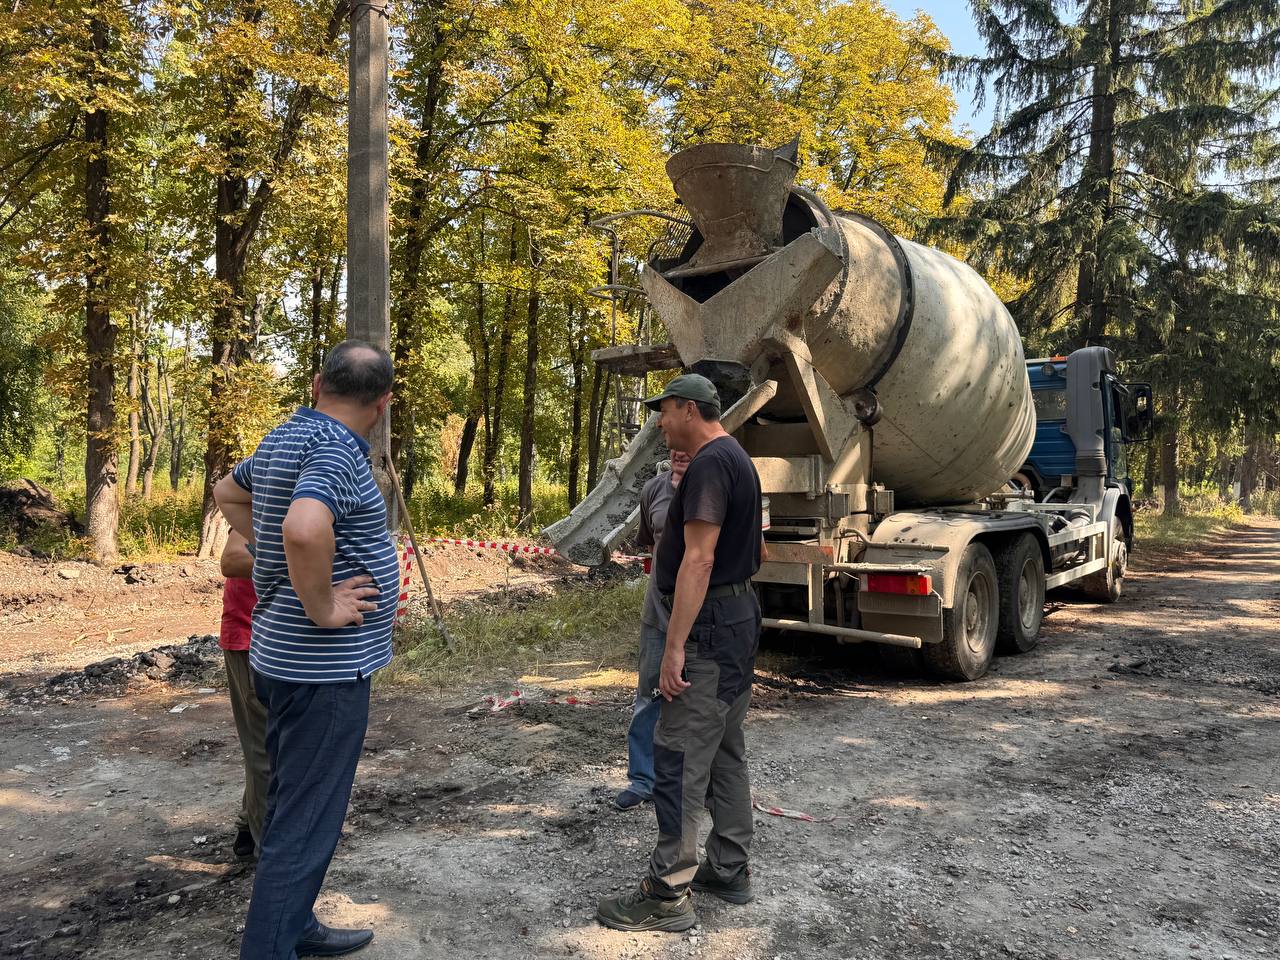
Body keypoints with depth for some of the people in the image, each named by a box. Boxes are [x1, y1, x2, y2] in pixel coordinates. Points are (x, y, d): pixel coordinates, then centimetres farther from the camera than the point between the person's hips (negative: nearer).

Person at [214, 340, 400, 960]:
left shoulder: (287, 437, 8)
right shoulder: (335, 450, -21)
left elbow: (229, 493, 26)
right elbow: (305, 530, -40)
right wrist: (321, 607, -24)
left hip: (285, 657, 10)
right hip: (325, 669, -10)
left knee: (294, 809, 22)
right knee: (305, 825, 0)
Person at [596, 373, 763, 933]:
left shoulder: (710, 465, -17)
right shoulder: (739, 461, 16)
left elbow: (699, 558, -24)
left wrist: (675, 646, -25)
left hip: (710, 627, -11)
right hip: (739, 615, 11)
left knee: (680, 758, -6)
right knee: (725, 751, 16)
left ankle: (669, 893, 2)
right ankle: (729, 871, 26)